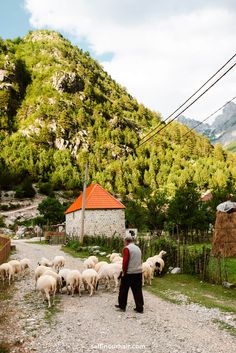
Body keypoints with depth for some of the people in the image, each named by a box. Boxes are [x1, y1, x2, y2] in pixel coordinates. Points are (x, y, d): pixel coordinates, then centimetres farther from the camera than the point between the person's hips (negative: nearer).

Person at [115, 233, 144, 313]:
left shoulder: (127, 248, -10)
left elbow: (125, 261, -16)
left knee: (124, 290, 9)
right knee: (137, 291, 8)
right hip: (138, 272, 6)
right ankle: (140, 308, 8)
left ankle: (122, 306, 17)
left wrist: (123, 271, -8)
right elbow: (140, 260, 16)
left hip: (129, 273, -6)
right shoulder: (138, 248, 12)